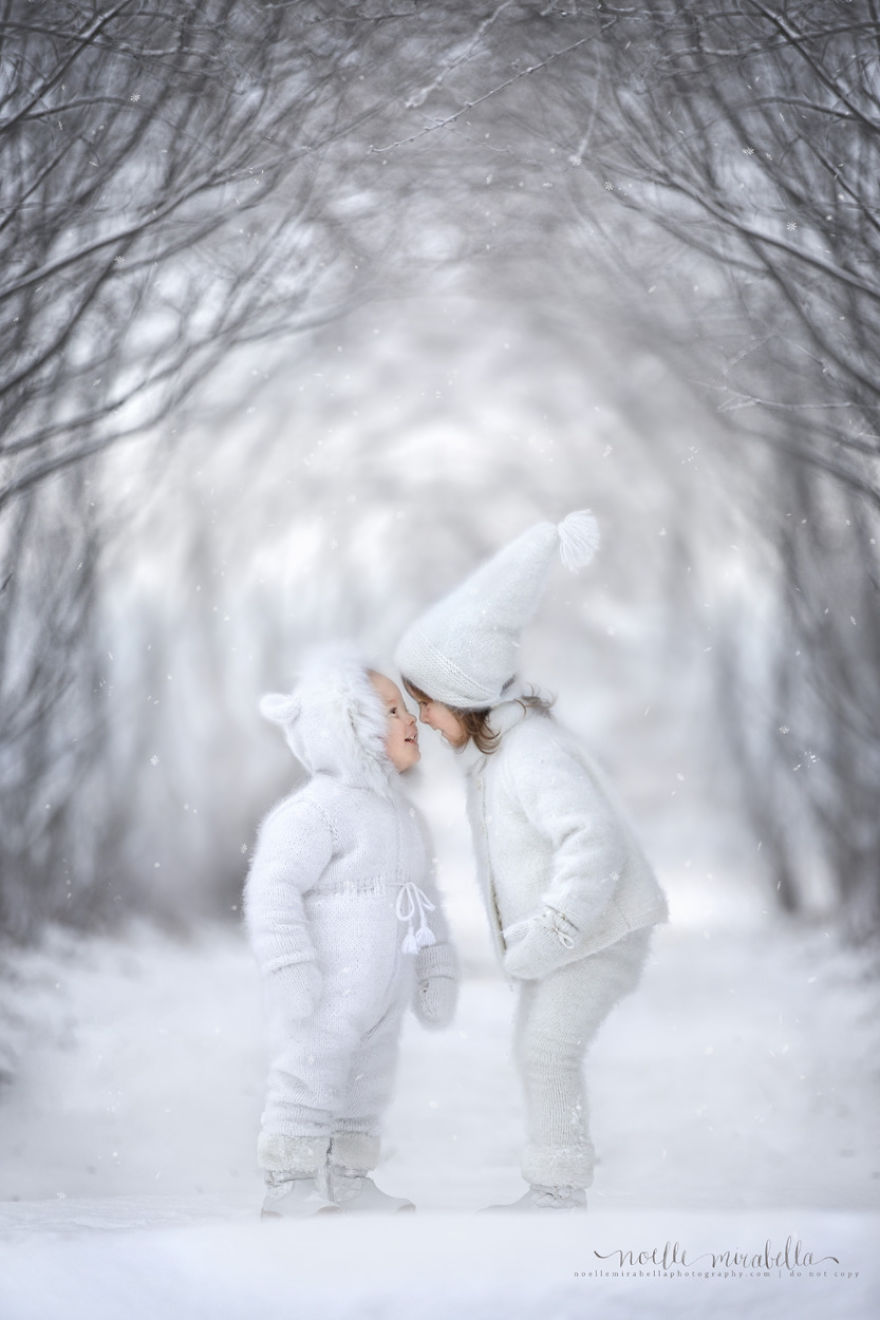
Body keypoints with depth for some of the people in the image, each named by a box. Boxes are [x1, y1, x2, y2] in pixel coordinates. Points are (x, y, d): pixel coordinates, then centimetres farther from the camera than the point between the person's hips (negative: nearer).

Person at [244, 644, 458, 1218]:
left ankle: (349, 1182, 24)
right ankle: (291, 1190, 3)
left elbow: (424, 898, 20)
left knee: (366, 1089, 14)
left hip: (380, 997, 9)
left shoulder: (401, 815, 13)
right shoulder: (319, 810, -17)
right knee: (310, 1084, -4)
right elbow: (273, 888, -22)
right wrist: (289, 971, -26)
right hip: (323, 998, -9)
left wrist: (437, 971, 14)